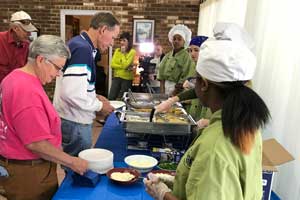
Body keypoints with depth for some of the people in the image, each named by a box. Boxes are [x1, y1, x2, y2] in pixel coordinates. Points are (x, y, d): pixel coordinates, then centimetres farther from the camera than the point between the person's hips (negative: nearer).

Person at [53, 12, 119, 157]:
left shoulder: (78, 43, 9)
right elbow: (72, 94, -29)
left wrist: (95, 96, 9)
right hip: (75, 122, -9)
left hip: (72, 118, 9)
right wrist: (99, 106, -14)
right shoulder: (83, 49, -22)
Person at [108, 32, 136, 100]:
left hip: (127, 79, -4)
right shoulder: (117, 50, 6)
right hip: (116, 77, 4)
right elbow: (112, 64, -3)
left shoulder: (132, 52, -9)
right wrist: (124, 67, -14)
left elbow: (125, 65, -20)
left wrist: (123, 53, -11)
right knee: (111, 98, -1)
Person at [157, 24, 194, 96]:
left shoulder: (186, 57, -9)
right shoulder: (167, 56, 8)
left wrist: (175, 93, -13)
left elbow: (185, 77, -12)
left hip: (177, 88, -5)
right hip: (165, 86, 5)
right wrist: (162, 90, -2)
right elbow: (161, 73, 7)